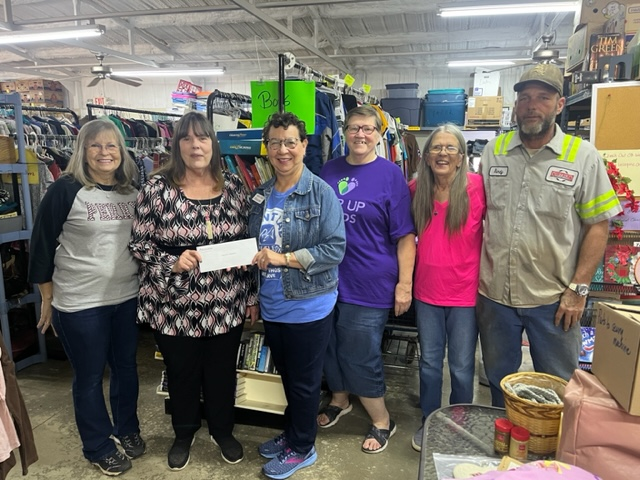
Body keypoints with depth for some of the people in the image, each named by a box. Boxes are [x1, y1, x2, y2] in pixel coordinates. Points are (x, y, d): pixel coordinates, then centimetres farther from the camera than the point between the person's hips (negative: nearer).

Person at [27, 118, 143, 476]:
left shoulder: (133, 190, 2)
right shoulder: (66, 189, -12)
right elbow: (42, 243, -7)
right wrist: (47, 299, -3)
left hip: (128, 297, 5)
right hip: (80, 303, -4)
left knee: (127, 366, 18)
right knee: (90, 375, 11)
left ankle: (128, 428, 40)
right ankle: (99, 446, 31)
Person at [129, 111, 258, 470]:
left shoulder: (234, 186, 0)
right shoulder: (157, 188, -7)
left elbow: (248, 244, 5)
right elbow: (140, 243, -3)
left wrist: (253, 294, 5)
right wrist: (172, 263, -21)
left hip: (226, 305, 2)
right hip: (174, 307, -1)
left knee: (222, 372, 17)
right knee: (182, 373, 17)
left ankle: (223, 431, 43)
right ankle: (184, 433, 45)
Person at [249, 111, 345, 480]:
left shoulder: (321, 192, -13)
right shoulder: (262, 194, 5)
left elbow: (335, 249, -17)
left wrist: (283, 258, -23)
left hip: (309, 307, -6)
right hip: (272, 306, 6)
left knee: (304, 381, 12)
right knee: (286, 376, 22)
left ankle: (301, 448, 32)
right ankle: (292, 434, 43)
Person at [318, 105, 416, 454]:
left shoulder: (390, 174, -6)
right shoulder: (330, 170, 6)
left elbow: (405, 235, -8)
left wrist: (404, 283, -11)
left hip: (369, 283, -4)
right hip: (329, 278, 5)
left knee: (360, 355, 4)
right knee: (330, 346, 17)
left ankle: (382, 421, 28)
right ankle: (339, 399, 44)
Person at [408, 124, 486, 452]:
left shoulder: (477, 185, -13)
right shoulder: (416, 188, -1)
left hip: (465, 292, -3)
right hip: (427, 290, 3)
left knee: (461, 366, 12)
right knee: (429, 361, 17)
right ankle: (428, 422, 37)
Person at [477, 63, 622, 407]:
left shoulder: (583, 156, -5)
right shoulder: (493, 150, 2)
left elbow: (597, 226, -5)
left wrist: (578, 289, -9)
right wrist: (473, 276, 1)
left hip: (553, 299, -2)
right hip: (494, 293, 3)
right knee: (498, 381, 20)